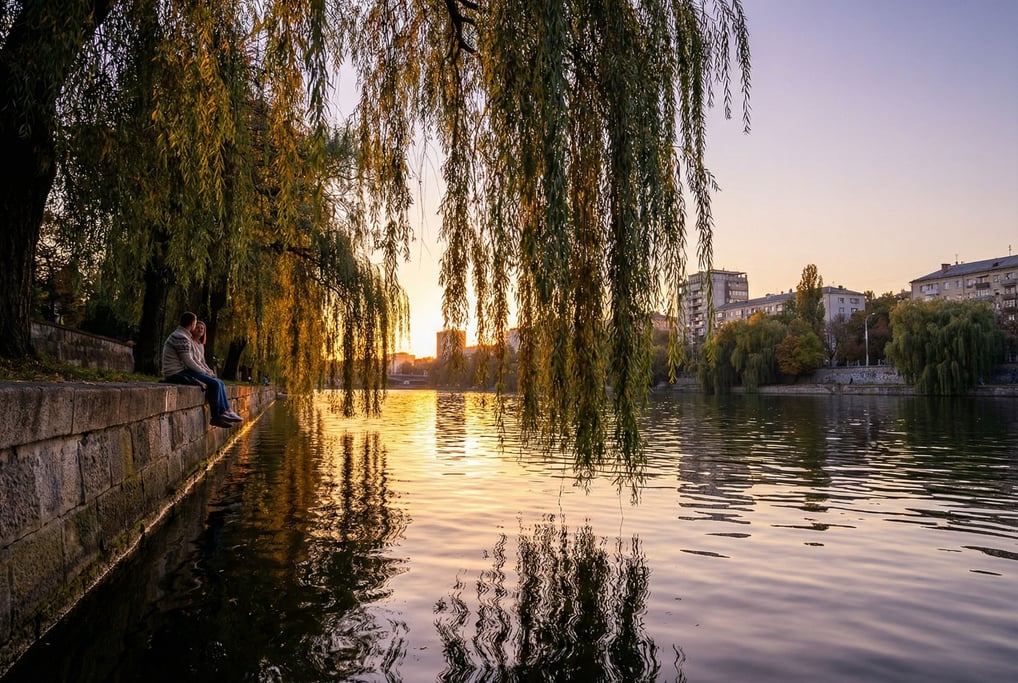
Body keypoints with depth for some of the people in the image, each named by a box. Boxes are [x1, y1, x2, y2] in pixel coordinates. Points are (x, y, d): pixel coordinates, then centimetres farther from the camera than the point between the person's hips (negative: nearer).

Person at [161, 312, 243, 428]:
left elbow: (195, 360, 20)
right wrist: (205, 373, -10)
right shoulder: (181, 337, -15)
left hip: (184, 371, 11)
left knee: (219, 383, 3)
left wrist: (208, 372, 10)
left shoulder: (186, 337, 19)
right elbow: (189, 362, -20)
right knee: (214, 383, -20)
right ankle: (216, 417, -11)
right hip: (178, 373, -11)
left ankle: (226, 411, -3)